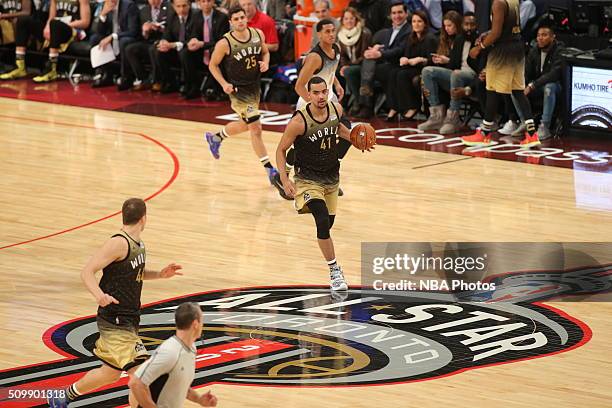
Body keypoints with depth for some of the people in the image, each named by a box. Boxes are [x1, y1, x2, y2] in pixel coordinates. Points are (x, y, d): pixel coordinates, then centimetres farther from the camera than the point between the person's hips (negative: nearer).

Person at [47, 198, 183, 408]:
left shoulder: (138, 244, 10)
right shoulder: (119, 243, -18)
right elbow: (87, 272, -21)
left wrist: (159, 274, 12)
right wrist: (99, 295, -38)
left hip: (128, 319, 10)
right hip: (116, 321, -10)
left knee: (110, 373, 20)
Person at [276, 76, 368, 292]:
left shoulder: (336, 109, -9)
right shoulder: (299, 121, -25)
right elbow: (281, 149, -13)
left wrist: (352, 137, -1)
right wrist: (284, 179, -20)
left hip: (331, 176, 6)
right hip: (308, 179, -6)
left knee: (328, 223, 17)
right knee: (323, 222, -22)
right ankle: (334, 270, -9)